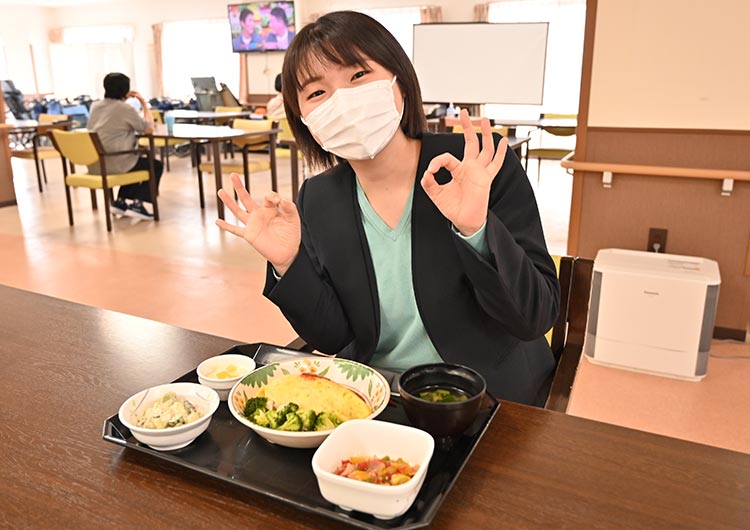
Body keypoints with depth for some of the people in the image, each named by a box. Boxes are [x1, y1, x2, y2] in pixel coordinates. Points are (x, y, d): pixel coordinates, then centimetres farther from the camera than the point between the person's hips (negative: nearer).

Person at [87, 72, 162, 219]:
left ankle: (120, 202, 25)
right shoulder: (125, 108, -12)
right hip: (115, 164, -8)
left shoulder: (96, 106, 11)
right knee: (156, 165, 13)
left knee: (136, 161, 33)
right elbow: (149, 129, -5)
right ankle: (137, 203, 4)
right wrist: (144, 104, 6)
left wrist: (123, 99, 23)